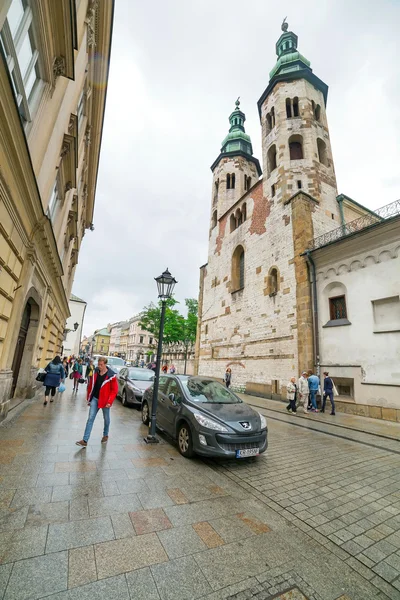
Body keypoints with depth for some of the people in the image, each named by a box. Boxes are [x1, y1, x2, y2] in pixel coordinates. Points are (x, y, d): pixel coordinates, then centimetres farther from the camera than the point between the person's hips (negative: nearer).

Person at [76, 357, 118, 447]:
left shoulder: (111, 376, -17)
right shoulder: (96, 373, -1)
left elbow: (114, 390, -14)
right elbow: (91, 386, 9)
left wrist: (109, 402, -18)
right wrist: (89, 398, 11)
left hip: (105, 400, -3)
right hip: (95, 399, 3)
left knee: (106, 419, 15)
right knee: (90, 418, 0)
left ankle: (105, 435, 37)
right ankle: (85, 440, 6)